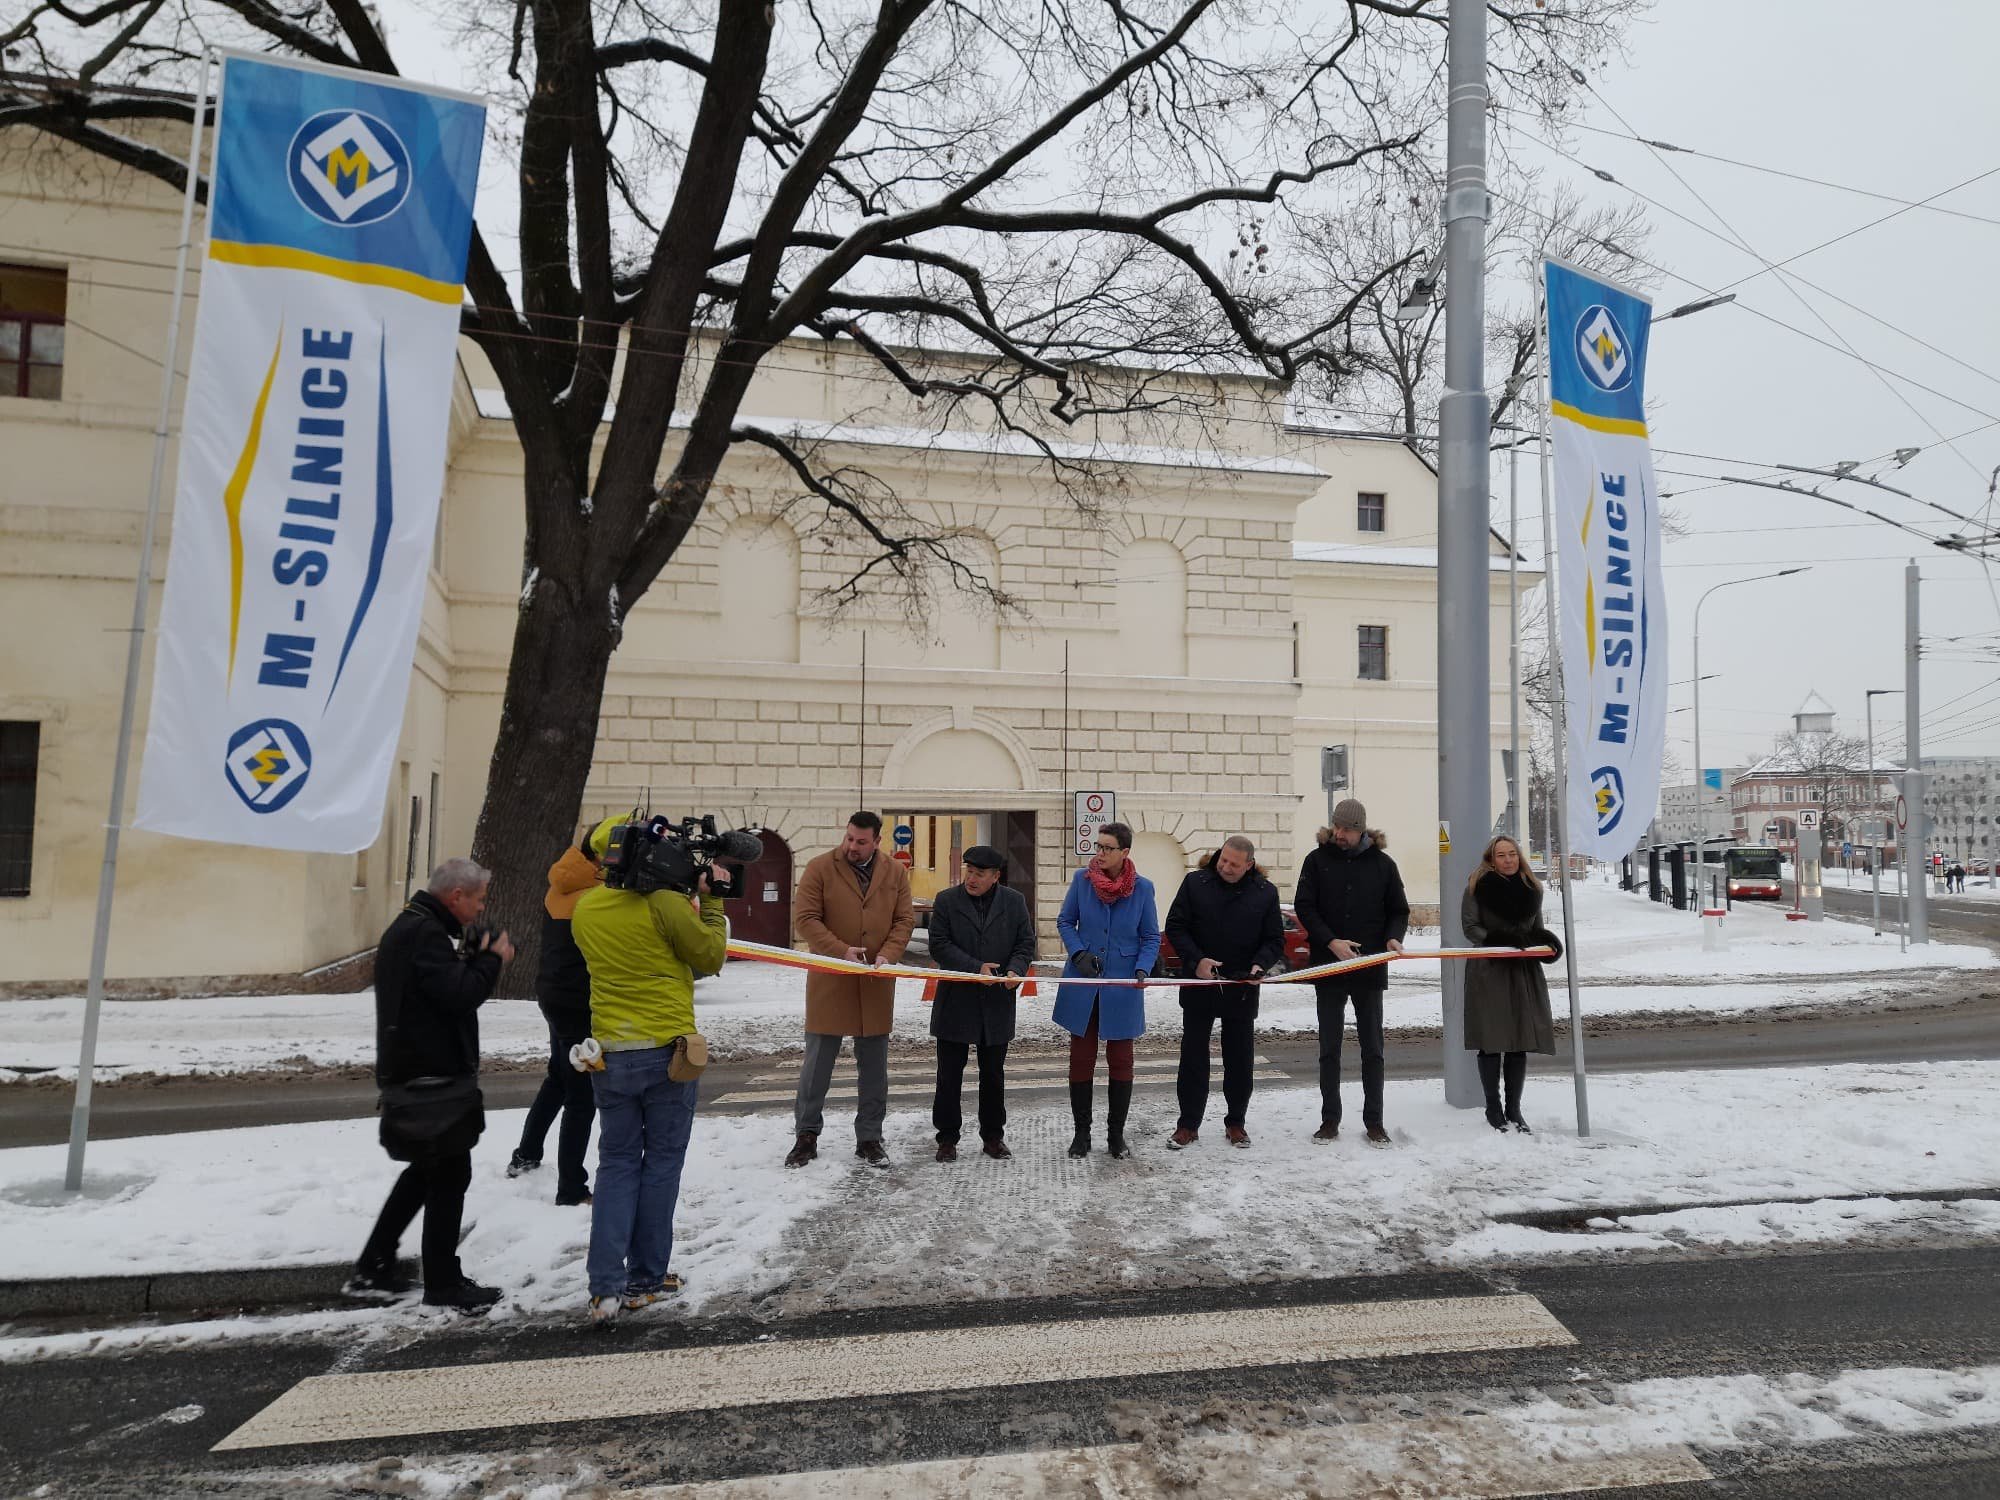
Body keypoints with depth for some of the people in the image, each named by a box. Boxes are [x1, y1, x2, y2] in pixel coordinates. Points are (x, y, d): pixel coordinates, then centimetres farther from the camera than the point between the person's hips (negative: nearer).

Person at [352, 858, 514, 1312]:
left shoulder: (409, 927, 13)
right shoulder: (426, 934, -21)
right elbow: (461, 996, -28)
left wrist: (472, 958, 7)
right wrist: (492, 959, -12)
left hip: (415, 1074, 11)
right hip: (433, 1078, -11)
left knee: (427, 1170, 22)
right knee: (450, 1176, 0)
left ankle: (373, 1269, 27)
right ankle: (443, 1283, 11)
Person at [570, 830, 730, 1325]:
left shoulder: (584, 909, 3)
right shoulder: (666, 904, -16)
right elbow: (711, 957, -6)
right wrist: (709, 901, 3)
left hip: (610, 1054, 4)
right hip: (667, 1052, -4)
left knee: (617, 1163, 14)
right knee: (661, 1163, 10)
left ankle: (606, 1286, 7)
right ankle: (646, 1280, 20)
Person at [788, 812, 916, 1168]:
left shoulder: (895, 872, 4)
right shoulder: (820, 868, -4)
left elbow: (905, 920, 5)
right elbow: (806, 918, -8)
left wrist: (888, 954, -13)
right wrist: (842, 951, -19)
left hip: (876, 983, 3)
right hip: (829, 981, -2)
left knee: (874, 1065, 10)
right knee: (817, 1061, 5)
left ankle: (869, 1138, 22)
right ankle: (807, 1135, 20)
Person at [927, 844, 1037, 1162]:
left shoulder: (1014, 902, 3)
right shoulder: (947, 900, -3)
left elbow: (1026, 943, 5)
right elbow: (939, 945, -8)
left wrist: (1016, 970, -15)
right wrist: (976, 967, -17)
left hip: (997, 1004, 2)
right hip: (956, 1001, -1)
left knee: (993, 1074, 12)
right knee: (949, 1074, 5)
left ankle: (993, 1136, 25)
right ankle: (947, 1138, 17)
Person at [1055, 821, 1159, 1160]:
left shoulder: (1142, 887, -6)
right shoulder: (1082, 879, -5)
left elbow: (1151, 937, 2)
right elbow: (1065, 922, 5)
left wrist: (1142, 969, -15)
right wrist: (1078, 953, -11)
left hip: (1122, 987, -1)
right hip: (1082, 984, 1)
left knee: (1121, 1062, 8)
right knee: (1080, 1059, 8)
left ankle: (1116, 1134, 23)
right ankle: (1082, 1133, 22)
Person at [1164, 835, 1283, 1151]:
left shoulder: (1265, 892, -1)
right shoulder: (1195, 882, -5)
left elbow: (1275, 940, 4)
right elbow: (1175, 926, -2)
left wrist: (1260, 964, -15)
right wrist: (1196, 960, -16)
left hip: (1242, 989, 1)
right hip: (1199, 984, -1)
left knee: (1241, 1059, 10)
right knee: (1193, 1056, 6)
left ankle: (1235, 1123, 26)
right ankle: (1188, 1125, 16)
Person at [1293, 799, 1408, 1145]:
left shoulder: (1382, 863, 2)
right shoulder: (1318, 860, 0)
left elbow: (1398, 910, 9)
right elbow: (1304, 906, -5)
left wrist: (1393, 938, -11)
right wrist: (1331, 942, -17)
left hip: (1370, 968, 0)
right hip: (1328, 967, 0)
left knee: (1372, 1048, 6)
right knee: (1329, 1048, 7)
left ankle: (1374, 1122, 16)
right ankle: (1330, 1120, 16)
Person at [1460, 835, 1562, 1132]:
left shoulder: (1532, 888, 10)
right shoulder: (1478, 886, -3)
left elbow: (1537, 929, 18)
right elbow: (1470, 927, -6)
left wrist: (1545, 943, -4)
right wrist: (1502, 941, -20)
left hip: (1523, 972, 4)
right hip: (1489, 971, -4)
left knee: (1521, 1043, 6)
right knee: (1491, 1041, -1)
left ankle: (1514, 1108, 17)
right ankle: (1493, 1108, 11)